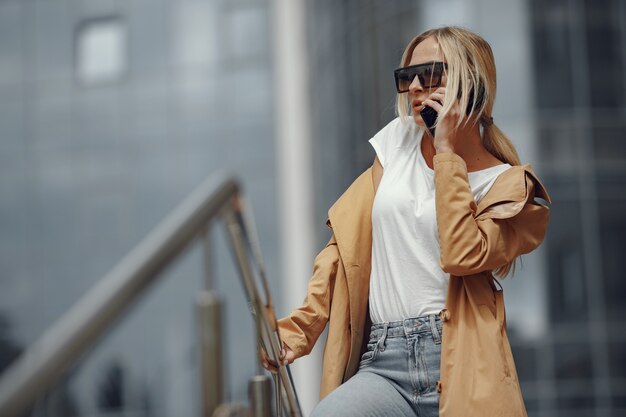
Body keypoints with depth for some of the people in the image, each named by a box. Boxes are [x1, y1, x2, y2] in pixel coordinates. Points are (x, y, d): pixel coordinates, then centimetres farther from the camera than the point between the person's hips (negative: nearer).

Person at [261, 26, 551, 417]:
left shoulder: (506, 183, 6)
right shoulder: (397, 143, 18)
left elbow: (462, 256, -14)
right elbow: (346, 243, 14)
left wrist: (446, 152, -7)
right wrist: (297, 329, 4)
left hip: (457, 362, -2)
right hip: (382, 363, 2)